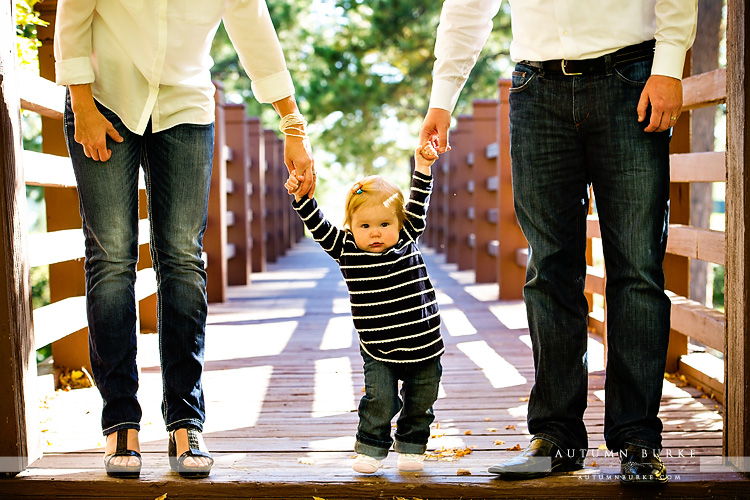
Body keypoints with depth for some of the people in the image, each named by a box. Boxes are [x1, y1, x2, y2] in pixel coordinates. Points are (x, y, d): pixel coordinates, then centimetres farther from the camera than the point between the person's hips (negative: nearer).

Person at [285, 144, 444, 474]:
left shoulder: (407, 241, -3)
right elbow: (318, 225, -7)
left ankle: (411, 447, 29)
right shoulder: (345, 250, -4)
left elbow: (418, 205, -3)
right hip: (378, 352, -1)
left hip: (423, 346, 1)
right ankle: (371, 449, 7)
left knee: (420, 403, 10)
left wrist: (422, 167, -11)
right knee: (380, 400, -12)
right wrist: (301, 196, -19)